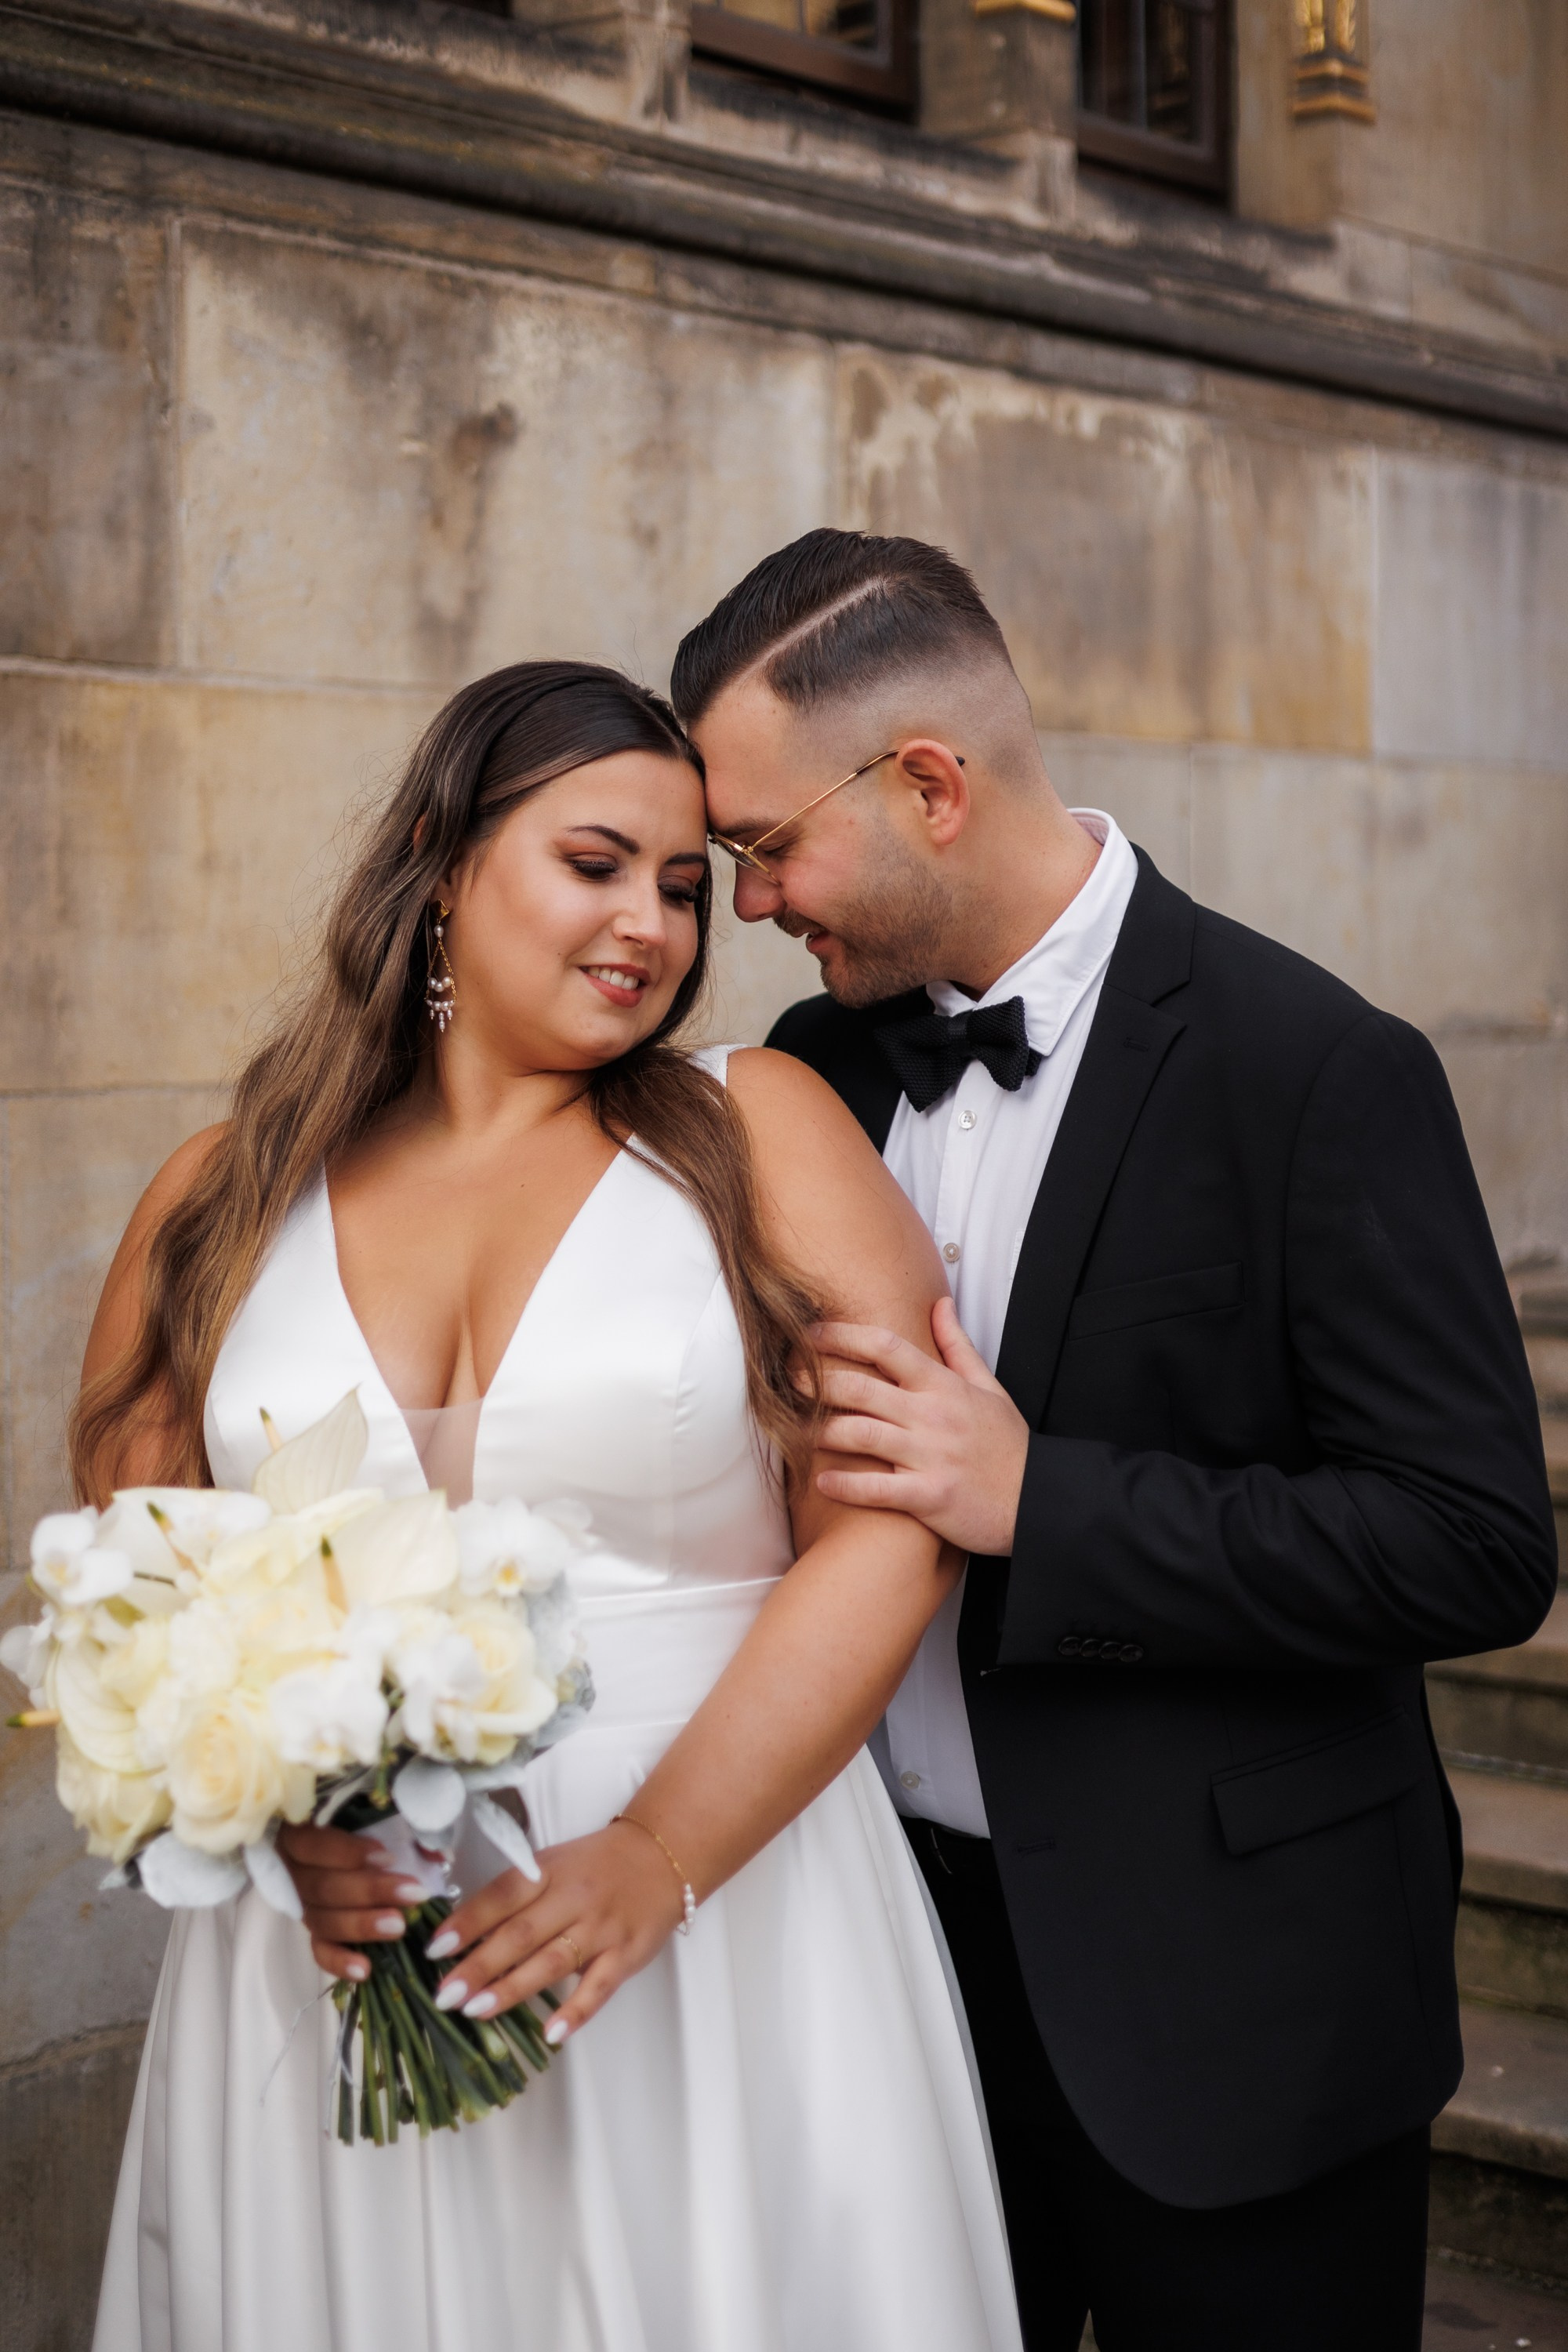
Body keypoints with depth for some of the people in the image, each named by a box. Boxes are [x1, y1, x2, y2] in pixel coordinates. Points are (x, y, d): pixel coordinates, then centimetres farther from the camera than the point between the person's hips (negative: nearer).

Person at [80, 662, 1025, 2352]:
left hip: (722, 1943, -1)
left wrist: (661, 1856, -15)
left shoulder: (757, 1132, 0)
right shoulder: (227, 1197, 6)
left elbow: (891, 1532, -7)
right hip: (335, 1946, 2)